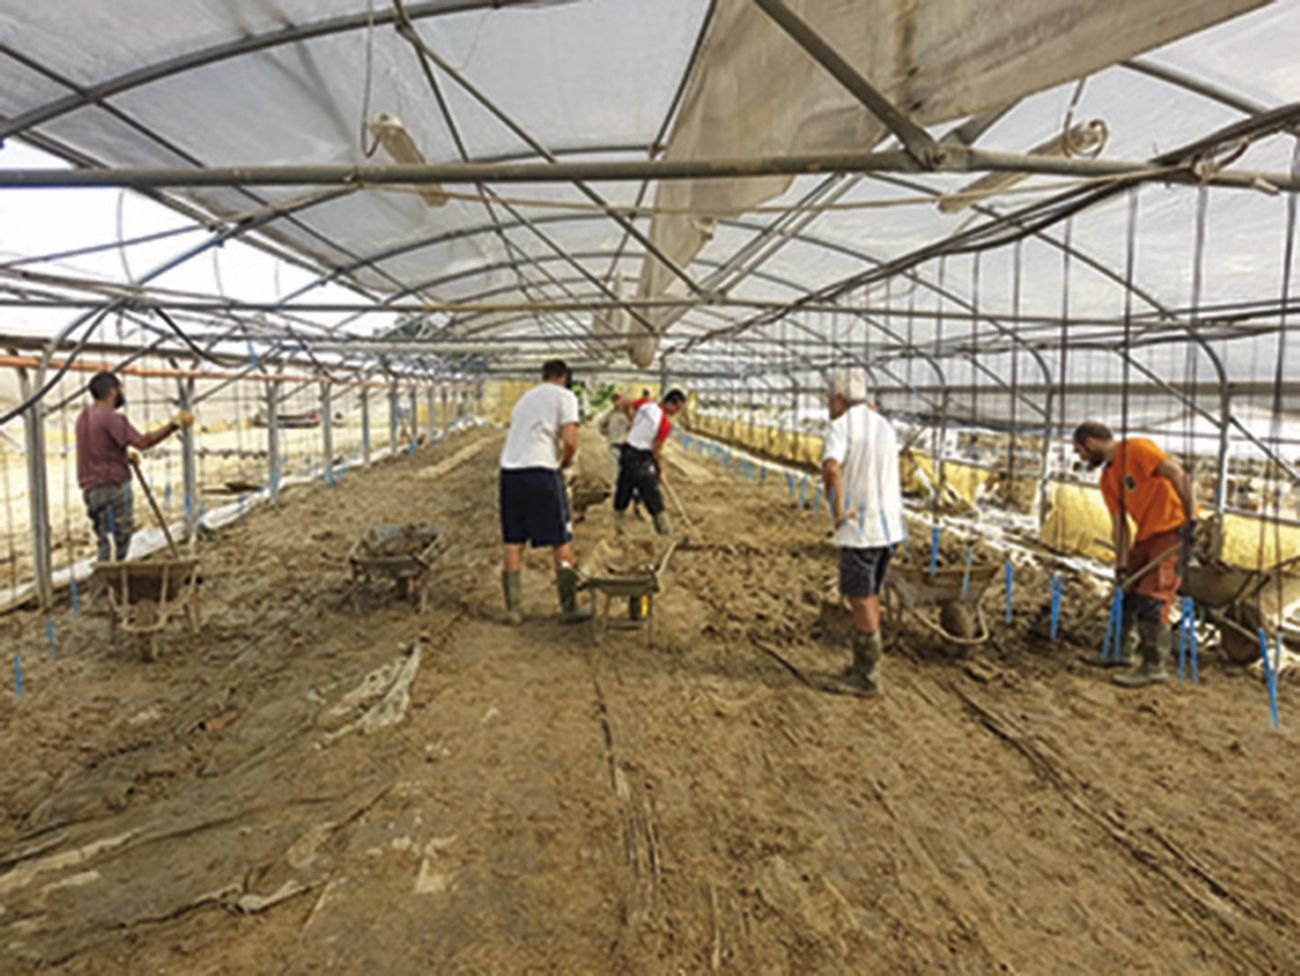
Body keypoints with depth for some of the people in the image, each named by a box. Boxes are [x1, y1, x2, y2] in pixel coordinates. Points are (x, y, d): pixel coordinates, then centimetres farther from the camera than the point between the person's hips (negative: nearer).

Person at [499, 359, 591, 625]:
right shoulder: (564, 396, 3)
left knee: (513, 544, 13)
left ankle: (513, 609, 18)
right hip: (540, 473, -6)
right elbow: (570, 441, -10)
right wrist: (565, 462, 8)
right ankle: (569, 609, 12)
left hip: (509, 471, 6)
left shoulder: (525, 398, 24)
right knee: (562, 543, 6)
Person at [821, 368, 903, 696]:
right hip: (886, 522, 8)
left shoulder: (841, 426, -13)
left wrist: (838, 509, -21)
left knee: (860, 598, 2)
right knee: (869, 593, 18)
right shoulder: (883, 426, 14)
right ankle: (863, 664, 28)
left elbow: (830, 468, -31)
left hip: (860, 525, -8)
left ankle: (867, 676, 10)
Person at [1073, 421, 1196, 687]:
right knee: (1126, 592, 13)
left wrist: (1190, 518, -25)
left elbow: (1178, 475, -19)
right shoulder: (1107, 479, 12)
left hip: (1174, 529, -9)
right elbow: (1119, 525, 10)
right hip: (1146, 534, 9)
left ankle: (1156, 666, -5)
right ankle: (1123, 651, 26)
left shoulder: (1137, 449, -12)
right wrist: (1121, 564, 4)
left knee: (1151, 597, -13)